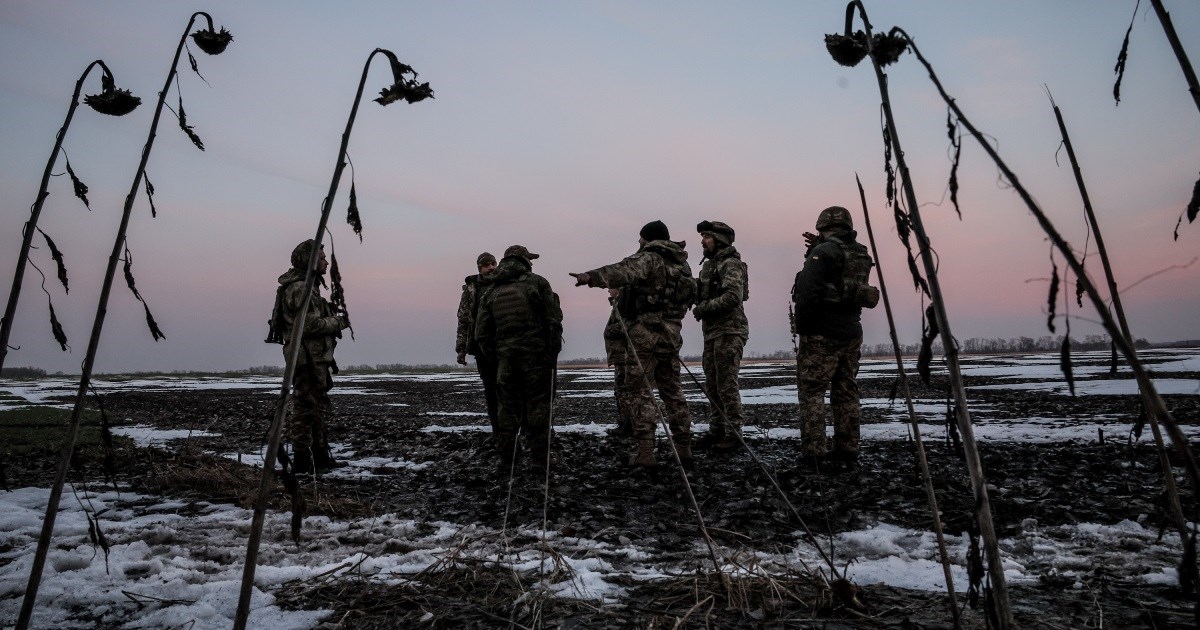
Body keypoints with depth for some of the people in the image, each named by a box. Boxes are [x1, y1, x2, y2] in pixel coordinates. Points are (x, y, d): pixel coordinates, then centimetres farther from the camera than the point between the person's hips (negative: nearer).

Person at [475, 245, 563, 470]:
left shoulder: (490, 291, 11)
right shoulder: (537, 282, 1)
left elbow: (481, 332, 8)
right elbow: (554, 319, -5)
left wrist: (493, 357, 18)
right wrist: (554, 351, 1)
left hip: (506, 358, 3)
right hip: (537, 356, -3)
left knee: (508, 407, 11)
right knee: (538, 406, 4)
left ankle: (506, 459, 14)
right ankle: (540, 457, 7)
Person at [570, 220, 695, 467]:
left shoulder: (649, 258, -8)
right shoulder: (681, 263, 18)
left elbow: (626, 271, -28)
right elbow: (689, 297, 23)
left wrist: (592, 276, -38)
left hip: (646, 331, -7)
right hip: (671, 333, 8)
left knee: (642, 391, -4)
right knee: (672, 390, 15)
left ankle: (645, 451, -6)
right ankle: (683, 447, 18)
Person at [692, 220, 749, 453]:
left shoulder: (731, 264, -9)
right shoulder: (708, 265, 18)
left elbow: (733, 297, -22)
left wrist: (703, 308, -15)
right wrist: (699, 307, 2)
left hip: (729, 331, -9)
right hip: (711, 331, 9)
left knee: (727, 384, -7)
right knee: (712, 384, 11)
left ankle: (733, 433, 1)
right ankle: (716, 430, 20)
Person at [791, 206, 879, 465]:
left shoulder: (822, 253, -12)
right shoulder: (861, 255, 11)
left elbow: (808, 294, -19)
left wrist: (802, 329, -10)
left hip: (822, 334, -7)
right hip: (851, 334, 7)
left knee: (811, 391, 0)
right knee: (846, 392, 12)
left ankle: (812, 450, -1)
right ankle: (847, 449, 18)